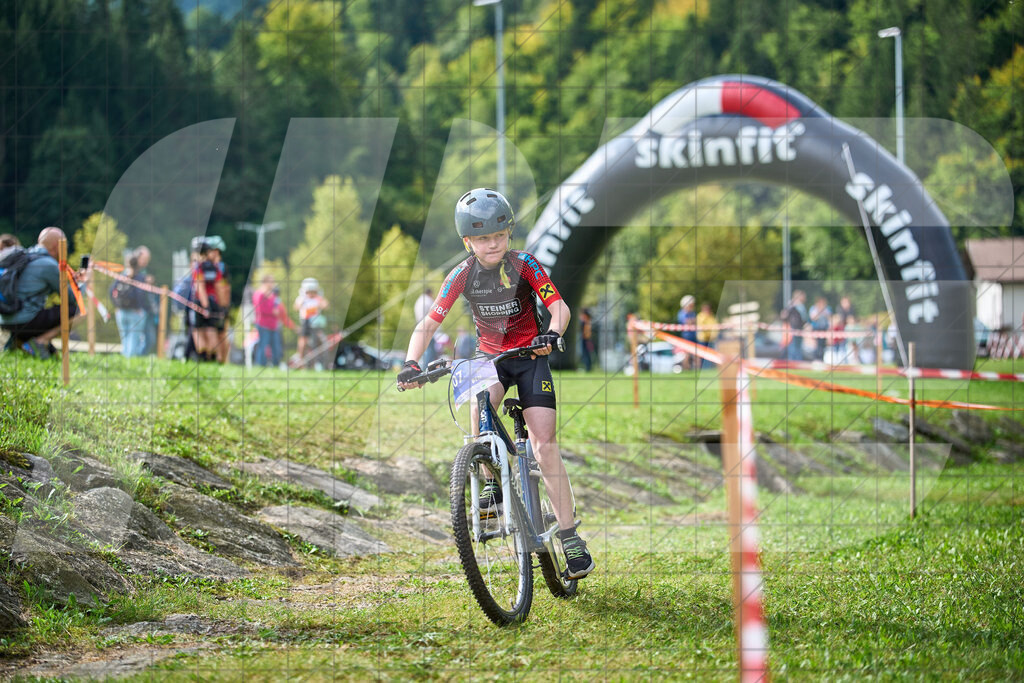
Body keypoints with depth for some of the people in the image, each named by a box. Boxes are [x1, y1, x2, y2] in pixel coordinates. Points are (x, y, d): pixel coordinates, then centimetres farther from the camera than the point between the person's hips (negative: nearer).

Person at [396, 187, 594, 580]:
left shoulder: (524, 265, -15)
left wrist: (553, 334, -43)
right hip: (490, 357, 2)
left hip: (531, 356, -1)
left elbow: (559, 306, -20)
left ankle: (570, 538, -10)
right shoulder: (463, 275, -11)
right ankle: (492, 483, -8)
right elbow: (429, 323, -14)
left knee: (544, 444, -12)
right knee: (479, 408, -32)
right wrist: (411, 362, -31)